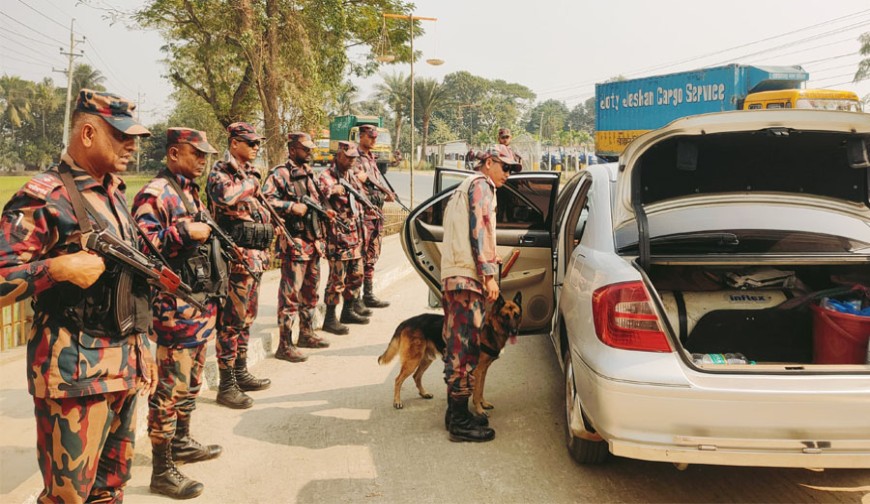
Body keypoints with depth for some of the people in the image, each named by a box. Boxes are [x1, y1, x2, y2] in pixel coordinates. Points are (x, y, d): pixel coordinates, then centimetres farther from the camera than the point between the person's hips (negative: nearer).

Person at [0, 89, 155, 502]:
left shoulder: (114, 194, 13)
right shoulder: (42, 198, -12)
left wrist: (143, 349, 19)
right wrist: (58, 268, -28)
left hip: (124, 365, 8)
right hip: (74, 370, -7)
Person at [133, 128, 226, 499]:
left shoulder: (190, 192, 16)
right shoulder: (155, 194, -14)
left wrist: (213, 297, 24)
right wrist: (186, 233, -23)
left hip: (201, 304, 10)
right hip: (175, 308, -10)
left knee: (191, 381, 20)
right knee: (170, 388, -3)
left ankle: (181, 442, 37)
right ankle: (162, 471, 5)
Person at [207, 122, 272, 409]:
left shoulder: (249, 174, 17)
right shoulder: (221, 172, -10)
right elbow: (224, 196, -35)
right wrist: (250, 182, -18)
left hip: (255, 256, 9)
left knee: (247, 317, 16)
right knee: (232, 320, -4)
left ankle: (241, 374, 27)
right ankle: (226, 385, 3)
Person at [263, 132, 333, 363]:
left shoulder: (308, 172, 16)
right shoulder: (280, 174, -10)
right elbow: (265, 199, -21)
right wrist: (291, 207, -25)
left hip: (314, 240, 9)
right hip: (294, 242, -9)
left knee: (310, 291, 17)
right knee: (290, 295, -6)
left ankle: (306, 334, 31)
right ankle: (284, 345, -1)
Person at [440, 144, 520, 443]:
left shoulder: (464, 188, 27)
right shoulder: (481, 185, -3)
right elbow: (479, 228, -14)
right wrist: (489, 274, -17)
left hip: (452, 276, 10)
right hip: (467, 276, -10)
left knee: (457, 347, 14)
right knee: (466, 349, -8)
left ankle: (456, 412, 23)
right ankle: (461, 422, -5)